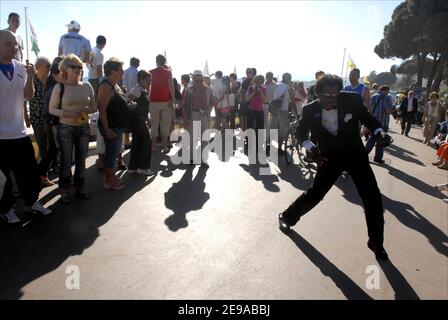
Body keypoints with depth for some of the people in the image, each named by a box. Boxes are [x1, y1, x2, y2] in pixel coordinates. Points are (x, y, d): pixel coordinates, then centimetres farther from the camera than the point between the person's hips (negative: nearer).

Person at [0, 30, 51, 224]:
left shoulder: (21, 68, 6)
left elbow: (28, 97, 5)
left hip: (19, 132, 4)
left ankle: (31, 202, 29)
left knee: (30, 171, 11)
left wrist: (30, 78, -8)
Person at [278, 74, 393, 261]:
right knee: (315, 193, 1)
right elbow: (301, 133, -1)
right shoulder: (310, 110, -15)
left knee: (373, 198, -4)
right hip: (330, 157, -1)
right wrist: (312, 148, -18)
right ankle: (287, 217, 27)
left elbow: (367, 118, 1)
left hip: (355, 154, 1)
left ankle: (376, 243, 17)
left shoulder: (351, 100, -16)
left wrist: (380, 133, -17)